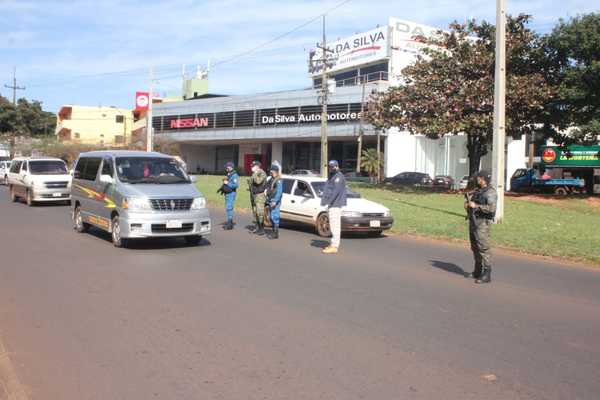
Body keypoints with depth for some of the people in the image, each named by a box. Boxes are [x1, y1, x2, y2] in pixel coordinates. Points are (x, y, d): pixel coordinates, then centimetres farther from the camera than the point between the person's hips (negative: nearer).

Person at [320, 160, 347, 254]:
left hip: (336, 204, -10)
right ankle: (334, 244, 18)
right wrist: (327, 202, 13)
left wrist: (328, 202, -20)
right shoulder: (332, 176, 21)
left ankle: (334, 246, -14)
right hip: (332, 204, 10)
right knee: (334, 225, 13)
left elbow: (336, 191, -20)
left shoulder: (338, 176, -11)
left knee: (335, 225, -12)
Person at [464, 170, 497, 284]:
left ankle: (487, 275, -8)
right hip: (473, 222, 9)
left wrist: (476, 206, -21)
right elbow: (469, 202, 26)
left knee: (483, 248, -10)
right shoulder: (477, 191, 16)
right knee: (475, 248, 14)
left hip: (482, 223, -9)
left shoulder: (490, 193, -11)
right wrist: (467, 204, 3)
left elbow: (492, 208, -24)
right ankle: (477, 271, 25)